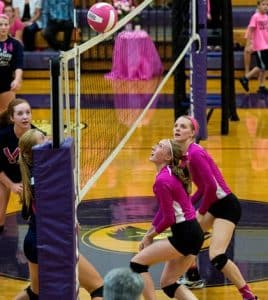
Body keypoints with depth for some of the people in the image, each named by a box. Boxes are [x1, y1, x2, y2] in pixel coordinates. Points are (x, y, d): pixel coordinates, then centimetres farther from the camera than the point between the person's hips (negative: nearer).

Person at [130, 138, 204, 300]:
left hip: (184, 235, -9)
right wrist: (149, 233, 16)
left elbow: (168, 218, -15)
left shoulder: (162, 180, -18)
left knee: (137, 263, -3)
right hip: (193, 233, 9)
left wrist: (151, 236, 0)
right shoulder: (171, 174, 11)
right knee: (168, 283, 15)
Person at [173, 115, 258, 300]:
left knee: (217, 257, -21)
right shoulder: (185, 154, 7)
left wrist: (201, 212, -13)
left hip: (226, 206, -10)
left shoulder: (195, 153, -20)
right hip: (214, 205, 10)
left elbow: (211, 186, -24)